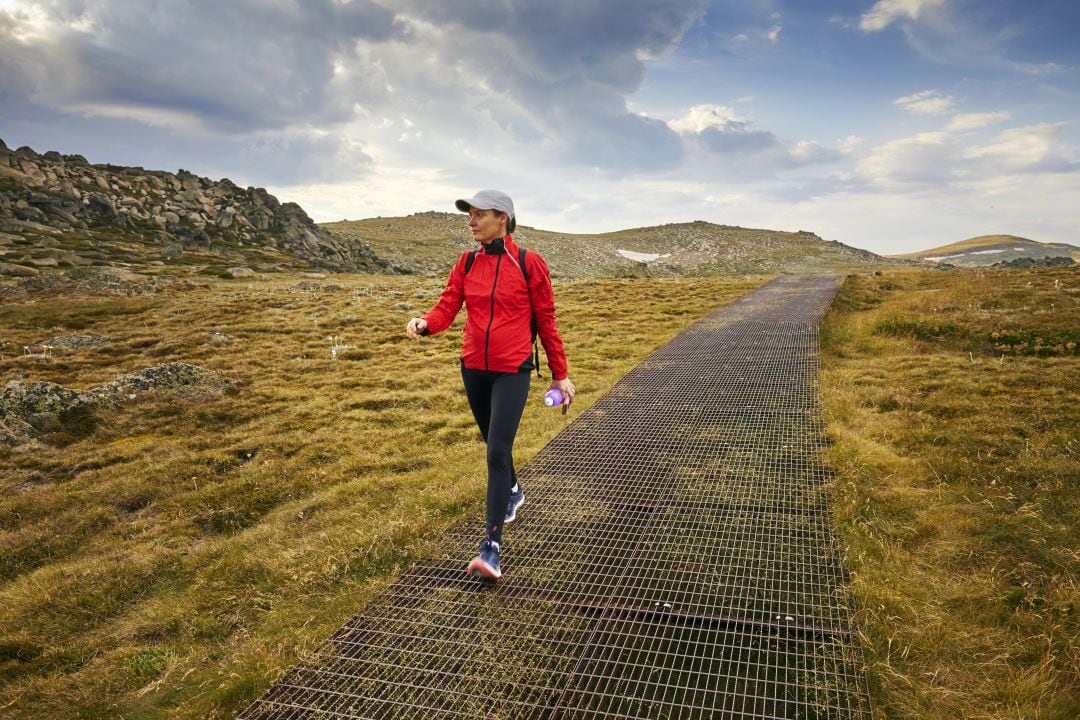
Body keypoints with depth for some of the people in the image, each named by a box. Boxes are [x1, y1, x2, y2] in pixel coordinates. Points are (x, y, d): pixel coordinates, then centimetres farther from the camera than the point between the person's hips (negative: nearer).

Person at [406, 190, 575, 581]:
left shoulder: (529, 263, -7)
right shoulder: (466, 263, 5)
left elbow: (546, 321, -2)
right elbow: (447, 306, -1)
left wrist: (560, 374, 1)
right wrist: (424, 323, -24)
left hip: (512, 371, -5)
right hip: (473, 368, 5)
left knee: (498, 451, -13)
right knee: (495, 444, 21)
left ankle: (491, 547, -9)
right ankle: (513, 491, 50)